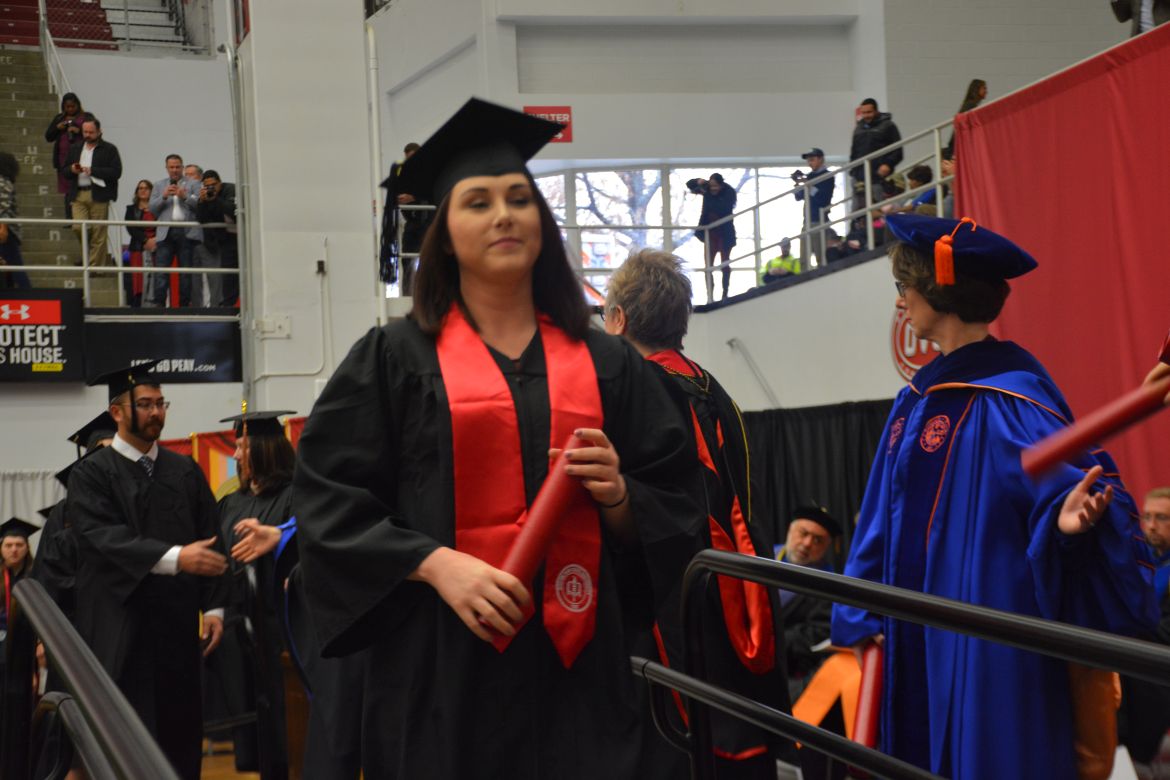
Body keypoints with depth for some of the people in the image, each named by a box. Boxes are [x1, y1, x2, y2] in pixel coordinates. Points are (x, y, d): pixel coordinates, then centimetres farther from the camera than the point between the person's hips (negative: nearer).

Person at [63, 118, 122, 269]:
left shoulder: (109, 149, 3)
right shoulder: (75, 149, 19)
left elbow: (116, 172, -8)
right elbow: (65, 172, 21)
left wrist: (93, 171, -14)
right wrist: (72, 170, -3)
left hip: (98, 195, -4)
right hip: (78, 195, 4)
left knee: (98, 233, -5)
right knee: (78, 227, -8)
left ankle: (95, 264, 1)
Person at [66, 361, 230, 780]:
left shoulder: (186, 471, 11)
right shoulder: (91, 473, -1)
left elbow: (211, 542, 8)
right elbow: (104, 538, -16)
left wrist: (214, 606, -4)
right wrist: (174, 558, -29)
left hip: (179, 626, 4)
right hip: (120, 631, -4)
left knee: (181, 737, 6)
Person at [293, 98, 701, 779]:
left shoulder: (606, 363, 9)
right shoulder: (394, 359, 3)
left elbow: (675, 513, 10)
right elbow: (328, 500, -3)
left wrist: (618, 495, -10)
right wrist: (436, 563, -16)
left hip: (578, 669, 2)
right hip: (442, 674, -2)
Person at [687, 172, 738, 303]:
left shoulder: (729, 193, -15)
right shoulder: (707, 189, -4)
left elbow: (724, 209, -29)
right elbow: (689, 184, 7)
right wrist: (698, 182, -15)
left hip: (724, 234, -4)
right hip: (710, 233, 4)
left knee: (725, 265, 5)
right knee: (708, 266, 0)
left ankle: (725, 294, 14)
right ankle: (710, 296, 1)